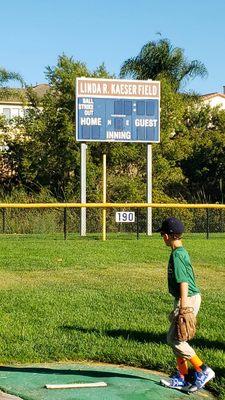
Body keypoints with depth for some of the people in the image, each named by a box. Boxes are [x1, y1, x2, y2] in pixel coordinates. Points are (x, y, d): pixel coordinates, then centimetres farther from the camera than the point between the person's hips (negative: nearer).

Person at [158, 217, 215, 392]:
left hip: (188, 300, -10)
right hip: (192, 298, 10)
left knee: (174, 338, -5)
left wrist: (183, 308, -27)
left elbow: (183, 281, -23)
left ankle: (203, 370, -3)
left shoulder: (177, 254, -17)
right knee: (177, 338, 14)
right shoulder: (182, 252, 13)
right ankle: (181, 378, 21)